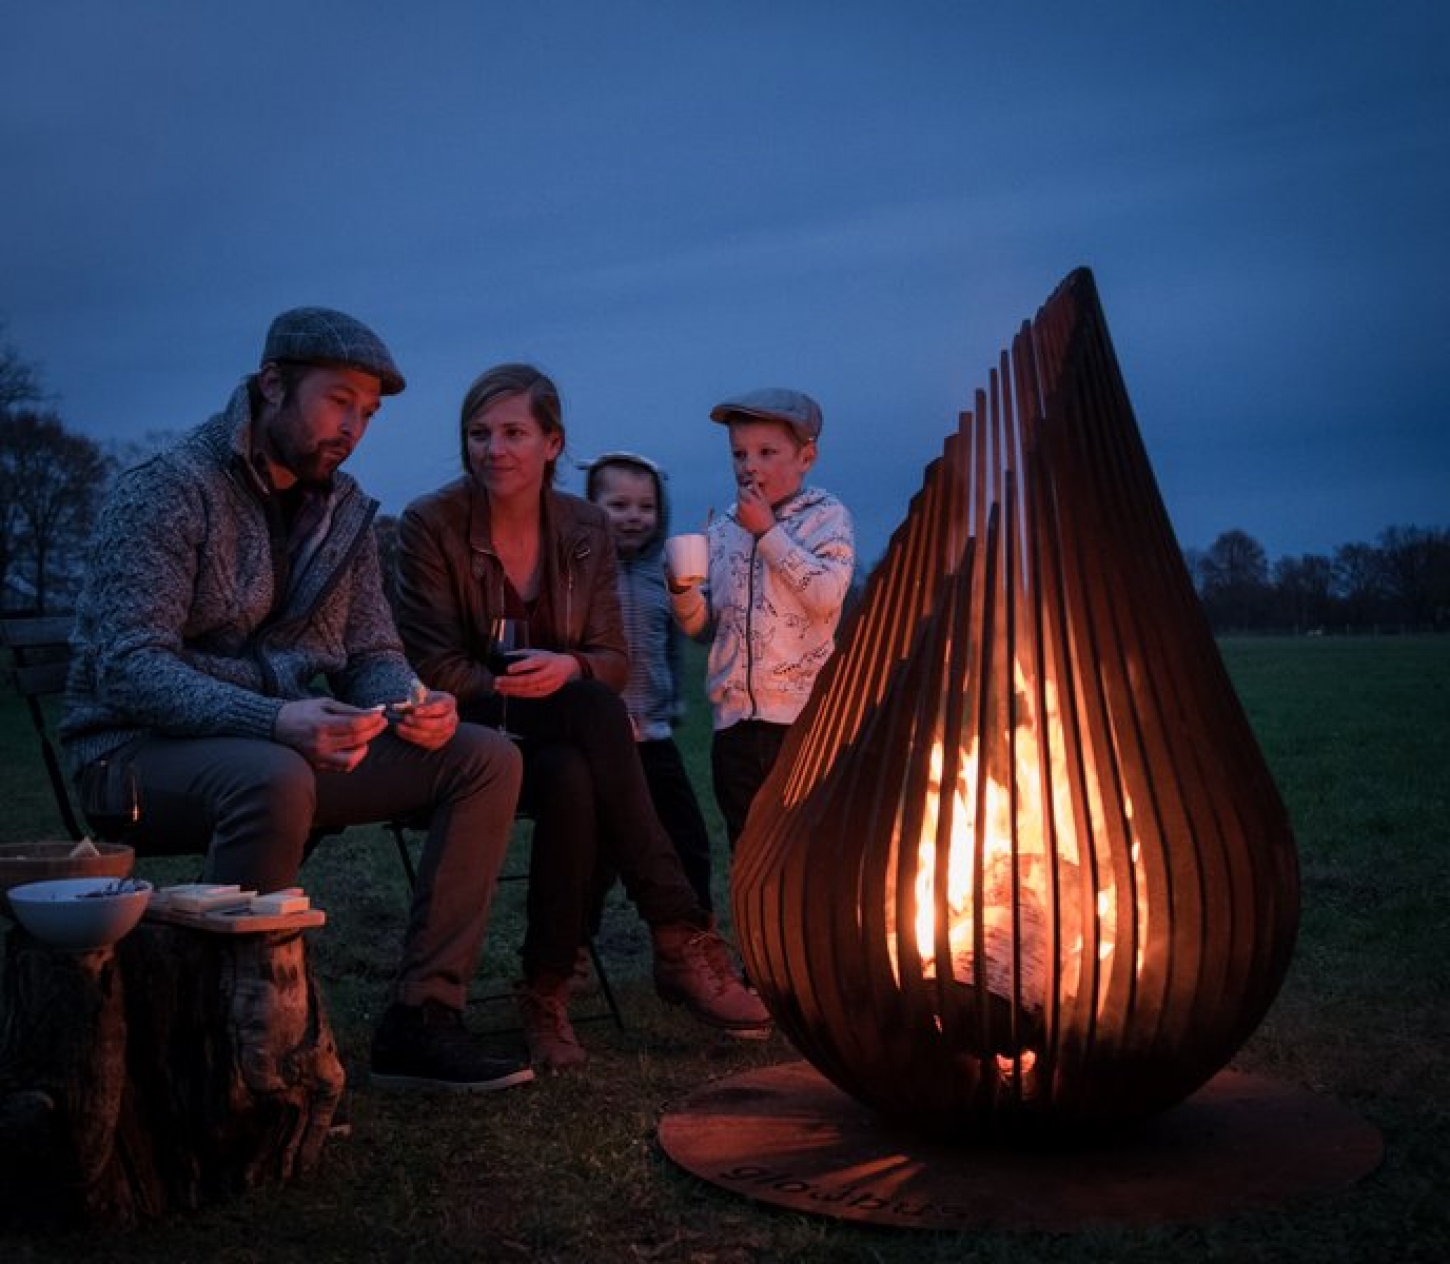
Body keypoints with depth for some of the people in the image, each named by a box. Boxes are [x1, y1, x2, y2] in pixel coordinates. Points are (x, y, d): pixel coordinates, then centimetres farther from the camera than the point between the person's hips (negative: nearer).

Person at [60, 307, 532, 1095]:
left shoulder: (344, 510, 10)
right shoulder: (167, 490, -12)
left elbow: (371, 656, 12)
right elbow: (127, 668, -22)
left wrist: (410, 705, -13)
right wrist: (274, 721, -37)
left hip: (285, 744, 7)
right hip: (138, 752, -7)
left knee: (486, 759, -10)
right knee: (274, 780, -40)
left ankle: (419, 1020, -9)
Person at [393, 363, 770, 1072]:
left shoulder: (586, 531, 5)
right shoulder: (429, 524, -6)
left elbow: (613, 660, 5)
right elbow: (435, 667, -10)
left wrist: (568, 668, -21)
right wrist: (551, 696, -22)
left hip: (558, 740, 4)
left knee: (572, 782, -36)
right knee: (596, 711, -34)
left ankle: (547, 993, -22)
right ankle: (681, 937, -32)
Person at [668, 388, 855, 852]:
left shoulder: (825, 516, -1)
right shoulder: (721, 531, 11)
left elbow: (826, 595, -17)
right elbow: (702, 627, 12)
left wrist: (767, 531, -13)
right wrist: (682, 589, -9)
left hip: (804, 714, -5)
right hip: (734, 721, 5)